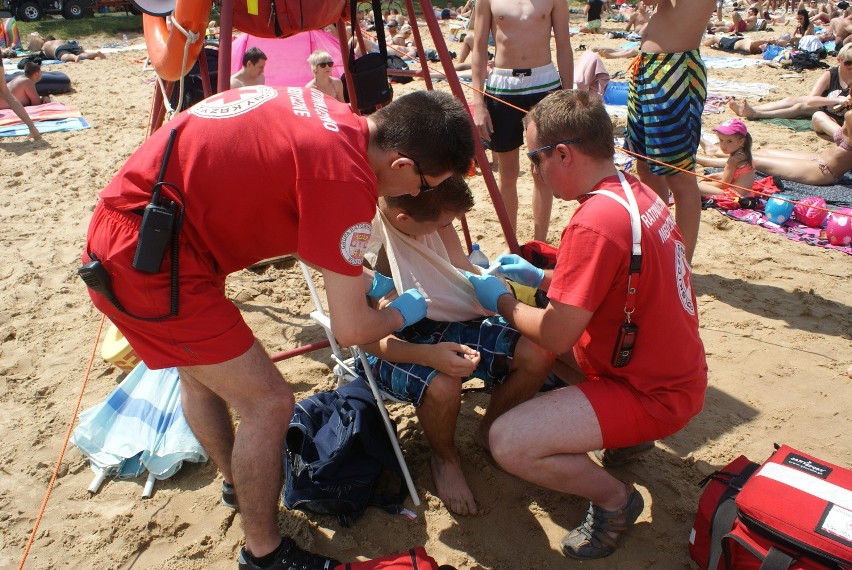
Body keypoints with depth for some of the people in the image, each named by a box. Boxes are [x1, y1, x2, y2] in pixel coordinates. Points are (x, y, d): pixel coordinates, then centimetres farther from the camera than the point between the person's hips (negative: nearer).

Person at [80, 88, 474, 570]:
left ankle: (237, 482, 51)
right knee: (268, 403, 0)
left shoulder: (330, 114, 4)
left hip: (121, 229, 10)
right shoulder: (346, 177, -21)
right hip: (150, 263, -10)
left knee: (202, 370, 27)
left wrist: (355, 275, 25)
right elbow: (350, 329, -14)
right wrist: (402, 314, 8)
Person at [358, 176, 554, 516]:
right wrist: (430, 355, -39)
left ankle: (490, 429, 16)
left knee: (537, 353, -12)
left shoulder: (432, 214, -9)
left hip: (447, 320, 6)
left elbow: (464, 271, 6)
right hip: (392, 342, -5)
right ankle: (445, 458, -1)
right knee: (443, 385, -37)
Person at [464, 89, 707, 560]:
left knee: (507, 442, -21)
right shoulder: (636, 191, 1)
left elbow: (557, 336, -22)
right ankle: (627, 433, 24)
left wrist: (502, 302, -5)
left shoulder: (594, 223, -28)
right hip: (674, 369, 10)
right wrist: (544, 279, 9)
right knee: (540, 330, 22)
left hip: (654, 396, -10)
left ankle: (615, 499, 4)